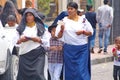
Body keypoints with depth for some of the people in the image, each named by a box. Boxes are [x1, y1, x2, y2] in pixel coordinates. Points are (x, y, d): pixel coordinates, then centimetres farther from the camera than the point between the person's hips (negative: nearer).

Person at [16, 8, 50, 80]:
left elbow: (47, 42, 5)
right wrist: (20, 40, -12)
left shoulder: (40, 28, 8)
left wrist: (39, 40, -11)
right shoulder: (21, 28, 11)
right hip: (25, 54, 2)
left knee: (37, 74, -13)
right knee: (24, 74, -2)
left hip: (38, 54, -2)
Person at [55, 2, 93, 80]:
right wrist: (62, 29, -18)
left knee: (82, 70, -4)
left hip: (82, 48, -1)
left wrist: (83, 31, -10)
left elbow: (90, 32, 7)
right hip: (69, 49, 1)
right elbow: (58, 36, 1)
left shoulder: (83, 20, 3)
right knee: (71, 70, 5)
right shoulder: (64, 20, 2)